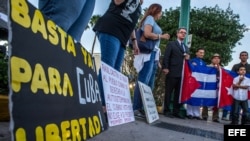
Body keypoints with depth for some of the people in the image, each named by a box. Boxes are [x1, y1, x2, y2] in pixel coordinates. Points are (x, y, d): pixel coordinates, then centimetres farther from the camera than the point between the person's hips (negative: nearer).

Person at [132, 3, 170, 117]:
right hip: (148, 53, -9)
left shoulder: (151, 20, 26)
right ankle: (136, 108, -11)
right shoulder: (150, 18, 1)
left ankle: (141, 107, 8)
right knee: (143, 82, -12)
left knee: (147, 83, 6)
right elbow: (147, 34, -16)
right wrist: (161, 36, -4)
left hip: (152, 54, 9)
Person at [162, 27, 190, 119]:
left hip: (182, 74, 6)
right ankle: (167, 111, 6)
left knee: (179, 93, 6)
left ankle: (176, 111, 13)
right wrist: (165, 68, -15)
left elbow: (186, 59, 25)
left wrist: (188, 58, 2)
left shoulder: (186, 47, 25)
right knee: (169, 92, 0)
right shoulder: (171, 44, 8)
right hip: (172, 73, -5)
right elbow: (166, 57, -2)